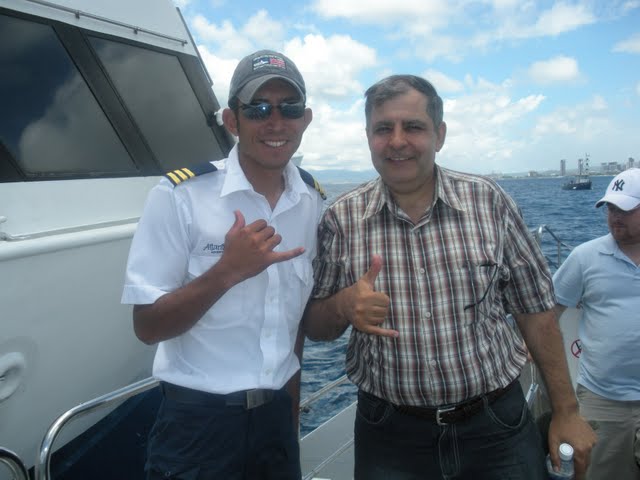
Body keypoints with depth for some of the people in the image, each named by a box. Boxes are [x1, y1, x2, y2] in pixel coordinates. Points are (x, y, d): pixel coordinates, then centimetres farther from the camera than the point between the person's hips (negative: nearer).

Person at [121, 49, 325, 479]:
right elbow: (148, 326, -13)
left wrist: (290, 408, 15)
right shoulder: (179, 196, -15)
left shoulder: (315, 202, -1)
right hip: (197, 423, -4)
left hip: (277, 419, 4)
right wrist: (227, 271, -27)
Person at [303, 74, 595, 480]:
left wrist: (567, 412, 3)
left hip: (497, 427, 1)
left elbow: (535, 308, 1)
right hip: (390, 436, 0)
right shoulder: (342, 219, -7)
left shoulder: (489, 202, -6)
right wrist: (343, 305, -22)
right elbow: (314, 327, 0)